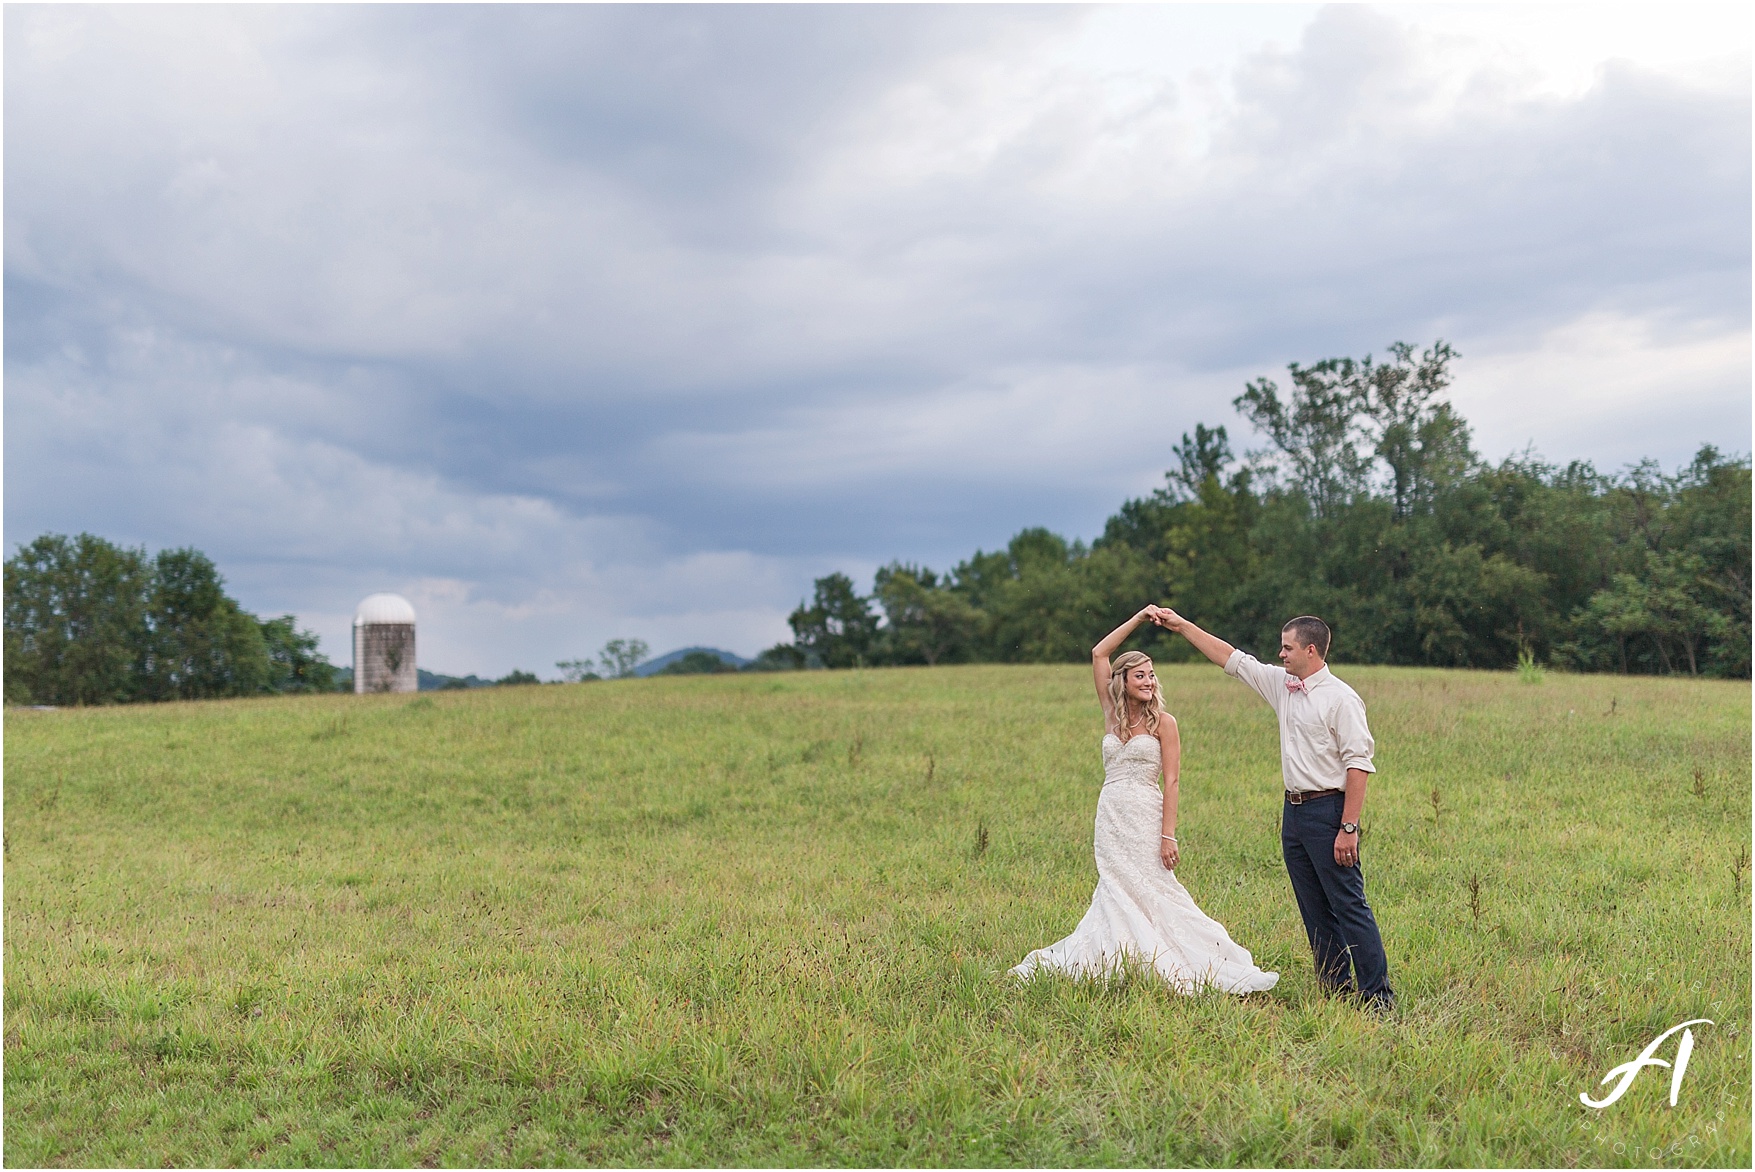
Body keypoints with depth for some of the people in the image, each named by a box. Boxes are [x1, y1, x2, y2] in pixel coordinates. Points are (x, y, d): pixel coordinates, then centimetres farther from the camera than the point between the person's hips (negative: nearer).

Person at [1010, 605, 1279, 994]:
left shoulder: (1162, 721, -3)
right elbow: (1098, 653, 7)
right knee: (1117, 895, 7)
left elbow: (1171, 781, -7)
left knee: (1152, 894, -4)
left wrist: (1168, 835, -14)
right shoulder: (1112, 714, 9)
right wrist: (1138, 619, 4)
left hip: (1145, 816, -4)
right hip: (1110, 815, 5)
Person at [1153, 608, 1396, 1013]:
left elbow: (1359, 764, -16)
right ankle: (1336, 992, 16)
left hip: (1329, 809, -8)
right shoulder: (1281, 685, 11)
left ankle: (1378, 997, -2)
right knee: (1315, 912, 10)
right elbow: (1232, 659, 19)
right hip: (1293, 810, 8)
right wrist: (1182, 626, 18)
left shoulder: (1340, 698, -12)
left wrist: (1348, 827, -20)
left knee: (1349, 906, -7)